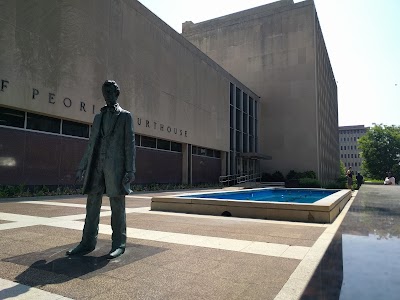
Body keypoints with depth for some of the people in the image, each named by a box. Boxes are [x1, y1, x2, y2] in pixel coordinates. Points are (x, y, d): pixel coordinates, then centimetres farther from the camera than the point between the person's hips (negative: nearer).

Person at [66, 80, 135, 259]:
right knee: (92, 203, 4)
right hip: (96, 165, 5)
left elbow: (130, 143, -1)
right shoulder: (99, 117, 20)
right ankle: (88, 243, 11)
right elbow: (91, 143, 19)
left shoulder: (125, 116, 7)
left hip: (116, 165, -5)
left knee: (117, 205, -1)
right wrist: (82, 167, 13)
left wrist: (130, 170, -10)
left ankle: (119, 244, 7)